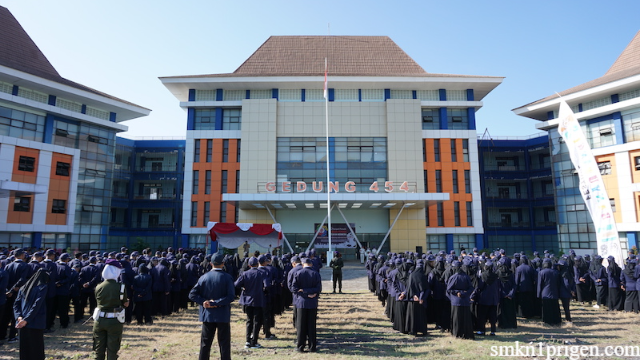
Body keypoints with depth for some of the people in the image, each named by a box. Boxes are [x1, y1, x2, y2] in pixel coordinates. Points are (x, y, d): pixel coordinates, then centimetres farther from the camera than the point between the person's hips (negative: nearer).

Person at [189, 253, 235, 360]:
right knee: (224, 343, 6)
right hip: (223, 315, -3)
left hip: (207, 315, 3)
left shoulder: (204, 277, -1)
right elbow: (231, 296, -19)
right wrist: (216, 303, -16)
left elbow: (192, 294, -4)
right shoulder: (227, 278, -10)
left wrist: (204, 302, -7)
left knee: (205, 343, 13)